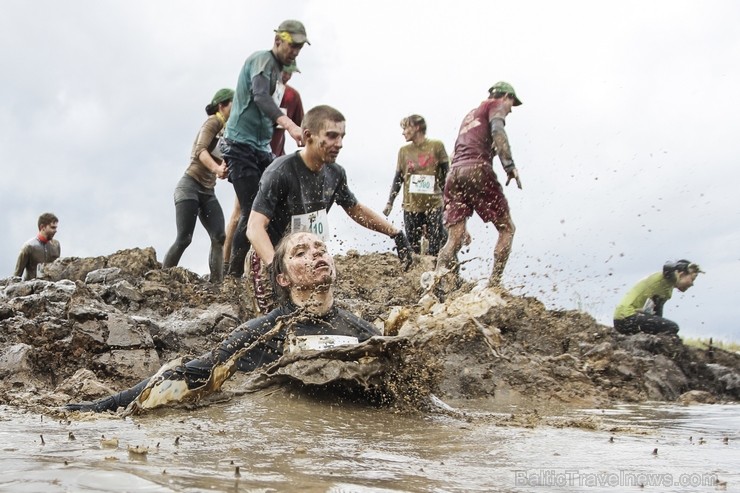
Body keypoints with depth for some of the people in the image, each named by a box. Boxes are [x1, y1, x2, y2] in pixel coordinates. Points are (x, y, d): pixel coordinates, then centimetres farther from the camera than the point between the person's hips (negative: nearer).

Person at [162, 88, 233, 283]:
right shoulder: (213, 122, -7)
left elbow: (225, 161, 13)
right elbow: (200, 150, -25)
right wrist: (217, 168, -42)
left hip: (208, 192, 8)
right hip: (190, 186, -8)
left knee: (219, 237, -9)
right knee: (183, 239, -13)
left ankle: (216, 283, -12)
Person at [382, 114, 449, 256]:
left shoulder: (436, 146, 1)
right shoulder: (404, 151, 9)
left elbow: (446, 175, 4)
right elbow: (398, 178, 15)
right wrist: (390, 202, 13)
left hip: (434, 204, -3)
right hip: (411, 206, 3)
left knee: (434, 252, -5)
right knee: (413, 249, 1)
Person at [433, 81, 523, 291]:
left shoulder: (470, 115, 35)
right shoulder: (496, 105, 13)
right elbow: (497, 130, -12)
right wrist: (509, 165, -21)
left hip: (454, 174, 7)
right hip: (477, 170, -7)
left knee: (454, 239, 0)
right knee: (506, 228, 5)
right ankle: (494, 284, -6)